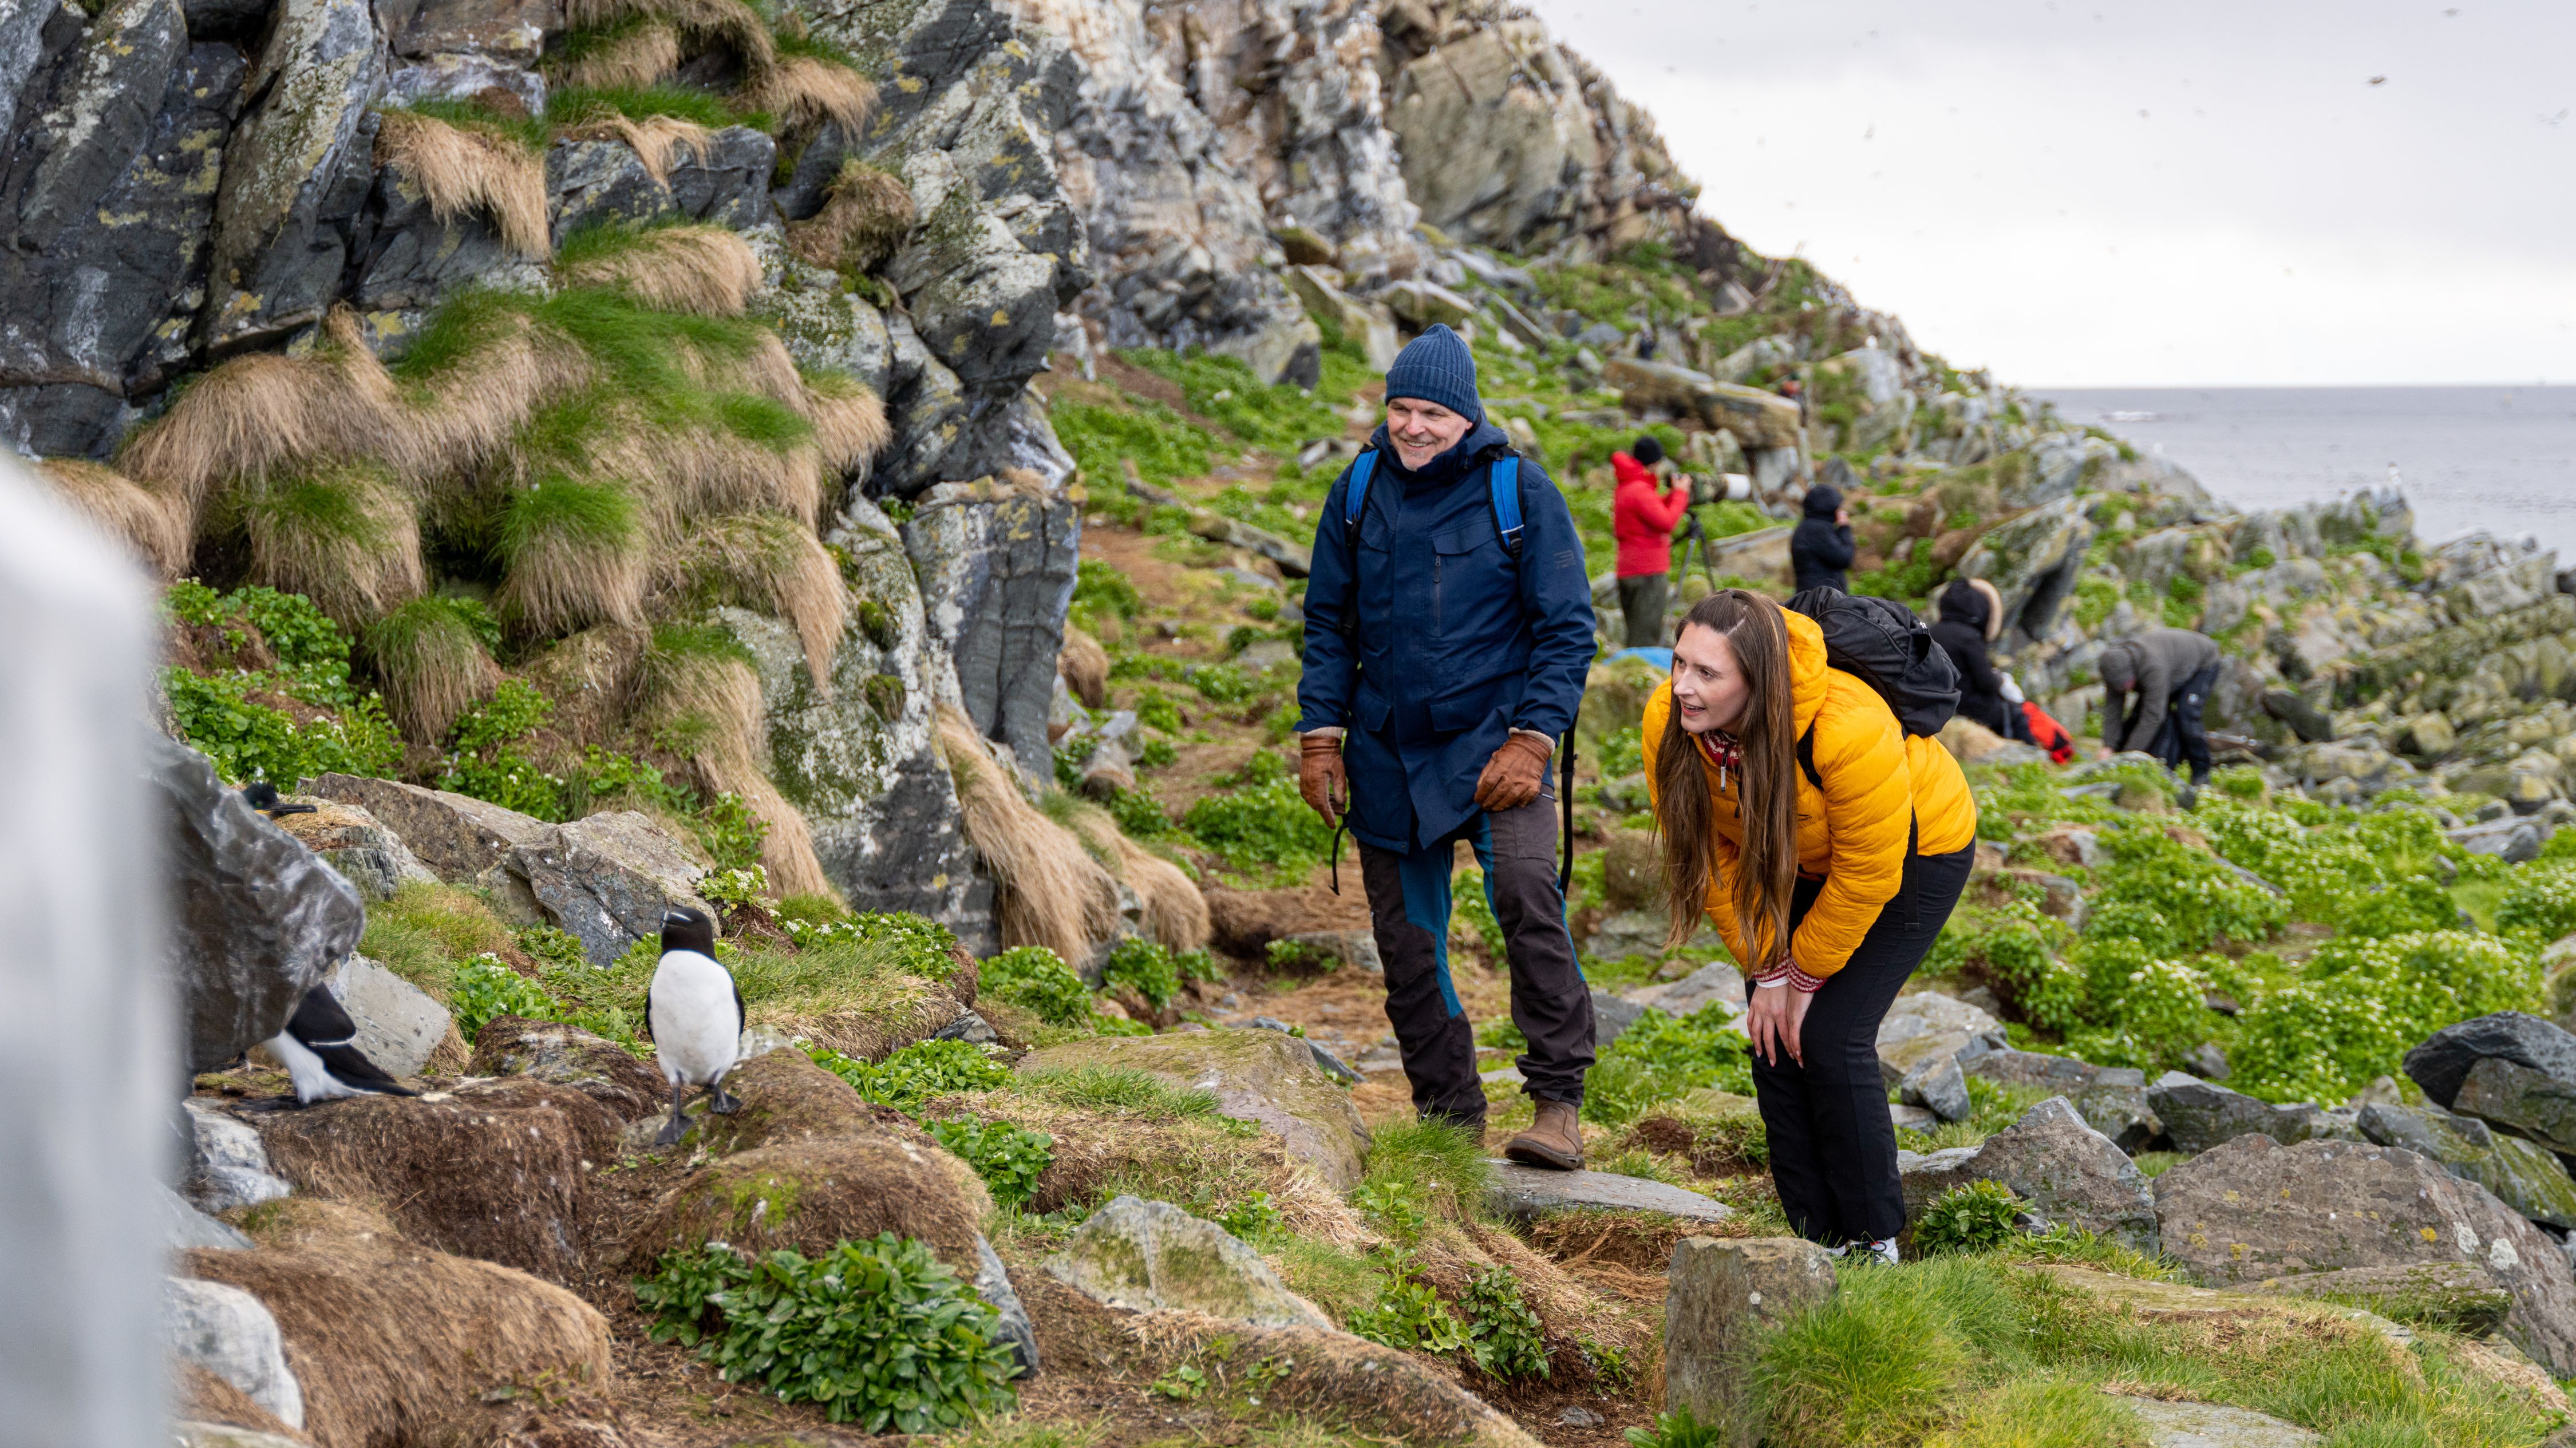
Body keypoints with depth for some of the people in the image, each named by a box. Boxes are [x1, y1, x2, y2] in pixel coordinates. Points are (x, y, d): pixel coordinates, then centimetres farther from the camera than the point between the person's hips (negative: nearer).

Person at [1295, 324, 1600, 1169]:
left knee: (1526, 893, -26)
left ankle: (1559, 1105, -18)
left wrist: (1529, 741, -13)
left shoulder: (1521, 491, -5)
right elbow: (1328, 623, 13)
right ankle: (1449, 1117, 21)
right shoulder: (1359, 492, 5)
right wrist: (1320, 737, 4)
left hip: (1490, 740, -4)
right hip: (1387, 751, 4)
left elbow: (1567, 626, -4)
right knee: (1407, 941, 7)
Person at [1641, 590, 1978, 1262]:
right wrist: (1768, 972, -11)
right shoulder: (1668, 722, -25)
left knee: (1831, 1037, -15)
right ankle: (1818, 1239, 10)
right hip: (1798, 859, 5)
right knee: (1774, 1038, -3)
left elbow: (1868, 874, -27)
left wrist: (1807, 975, -16)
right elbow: (1709, 852, -12)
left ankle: (1875, 1245, -1)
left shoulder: (1849, 730, -41)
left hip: (1912, 855, -5)